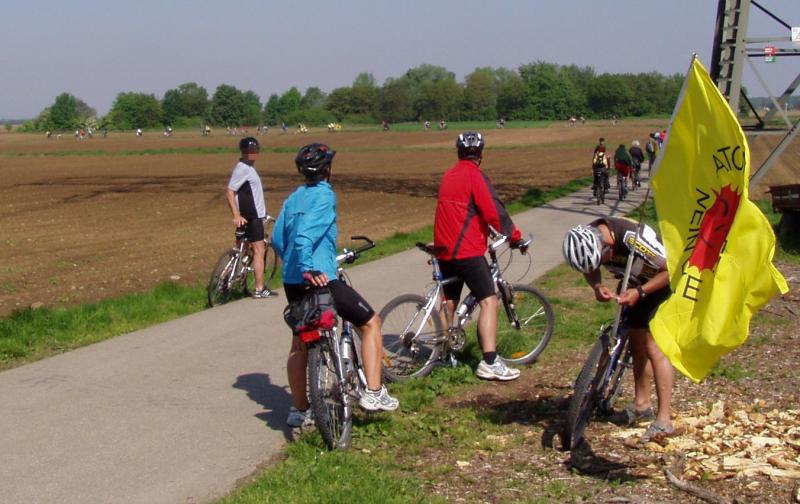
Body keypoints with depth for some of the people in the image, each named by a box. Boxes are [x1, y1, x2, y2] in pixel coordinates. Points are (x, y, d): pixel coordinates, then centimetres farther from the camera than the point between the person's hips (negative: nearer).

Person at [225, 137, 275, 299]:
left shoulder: (248, 167, 14)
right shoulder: (242, 168, -16)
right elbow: (230, 192, -22)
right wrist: (236, 215, -29)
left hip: (256, 215, 10)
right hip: (250, 217, -10)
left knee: (260, 249, 16)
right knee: (258, 251, -7)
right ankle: (259, 290, -3)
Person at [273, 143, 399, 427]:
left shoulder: (293, 198, 14)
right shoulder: (324, 195, -10)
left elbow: (277, 240, 17)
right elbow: (305, 234, -25)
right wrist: (309, 269, -32)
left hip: (292, 282, 8)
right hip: (320, 280, -8)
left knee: (299, 343, 19)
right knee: (370, 322, 5)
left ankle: (299, 410, 25)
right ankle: (374, 393, -1)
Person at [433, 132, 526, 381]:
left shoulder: (449, 176, 14)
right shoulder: (475, 176, -11)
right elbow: (494, 212, -18)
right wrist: (515, 237, -7)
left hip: (444, 249, 9)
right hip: (467, 250, -9)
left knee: (449, 302, 20)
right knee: (489, 301, -9)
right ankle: (490, 363, -17)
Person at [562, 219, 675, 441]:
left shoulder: (633, 238, -39)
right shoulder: (587, 240, -20)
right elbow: (590, 270, 1)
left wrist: (640, 292, -32)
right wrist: (597, 286, -20)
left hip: (663, 283, -7)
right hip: (637, 286, 7)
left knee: (654, 346, -14)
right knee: (637, 345, 13)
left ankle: (664, 420, -13)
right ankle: (641, 405, 29)